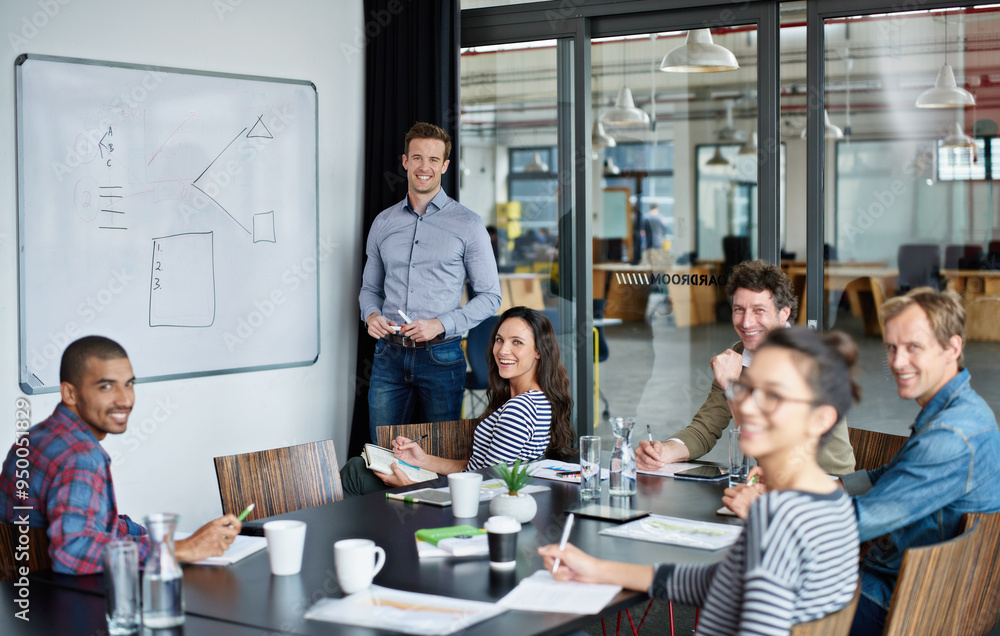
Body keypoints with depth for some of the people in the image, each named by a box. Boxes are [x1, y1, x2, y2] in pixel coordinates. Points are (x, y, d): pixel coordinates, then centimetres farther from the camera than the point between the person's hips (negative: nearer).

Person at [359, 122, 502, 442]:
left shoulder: (468, 224, 1)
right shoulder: (384, 222, 12)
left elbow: (489, 296, 1)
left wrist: (441, 324, -12)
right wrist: (371, 315, -1)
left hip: (440, 355, -3)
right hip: (389, 355, 3)